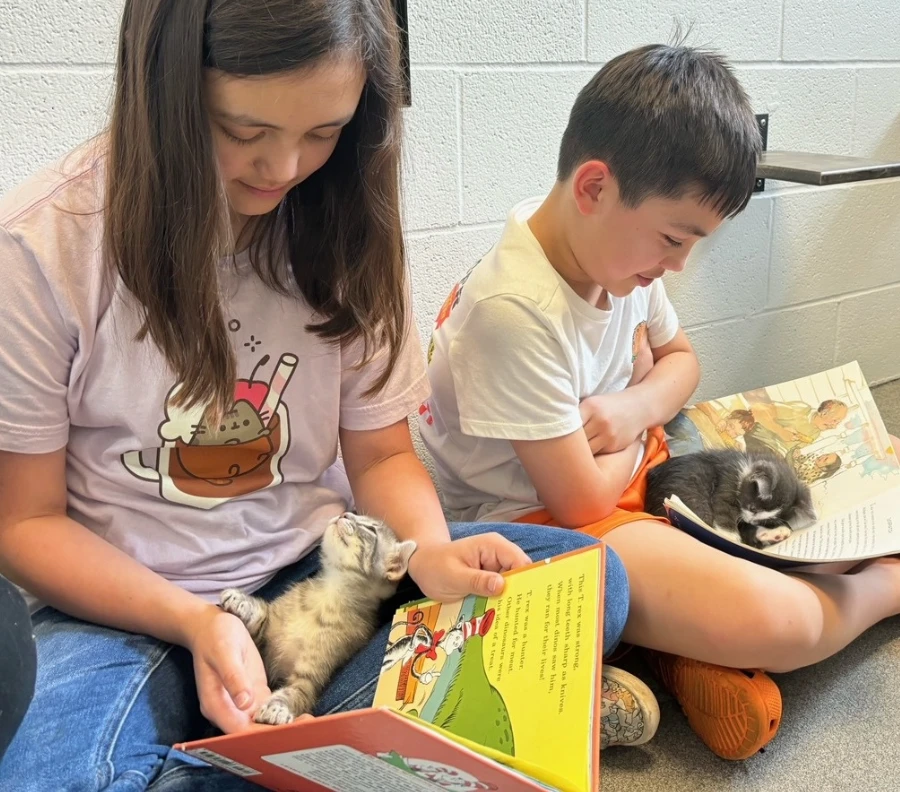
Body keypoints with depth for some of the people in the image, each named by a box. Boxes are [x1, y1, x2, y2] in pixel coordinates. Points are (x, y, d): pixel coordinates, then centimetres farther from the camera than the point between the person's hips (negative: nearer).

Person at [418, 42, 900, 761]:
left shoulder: (620, 248, -4)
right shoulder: (514, 311, -30)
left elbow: (681, 358, 14)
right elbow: (581, 500, -23)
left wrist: (637, 407, -10)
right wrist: (635, 434, -4)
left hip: (631, 473, 9)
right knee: (775, 621, -23)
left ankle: (697, 643, -1)